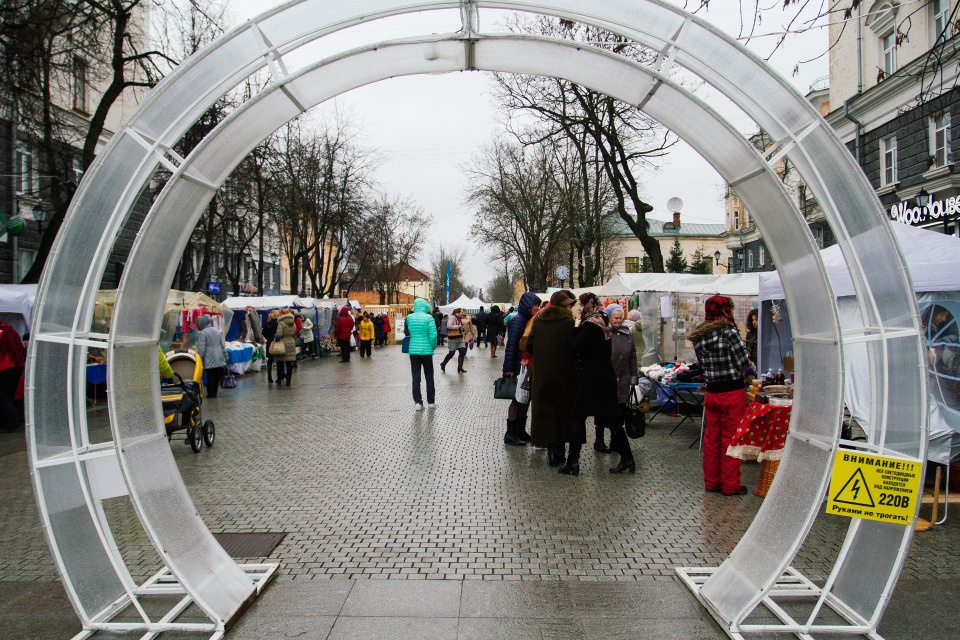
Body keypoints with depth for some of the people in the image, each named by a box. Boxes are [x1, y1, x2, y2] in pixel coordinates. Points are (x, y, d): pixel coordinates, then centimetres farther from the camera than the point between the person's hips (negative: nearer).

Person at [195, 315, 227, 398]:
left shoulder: (202, 333, -8)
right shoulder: (217, 331, 11)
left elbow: (201, 349, -12)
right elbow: (223, 346, 15)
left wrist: (199, 361, -6)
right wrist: (225, 357, 21)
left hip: (210, 361, -6)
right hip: (220, 360, 6)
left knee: (210, 378, 2)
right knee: (217, 378, 12)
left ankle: (211, 394, 7)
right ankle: (214, 393, 19)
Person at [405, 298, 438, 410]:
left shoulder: (409, 318, -1)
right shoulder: (428, 318, -11)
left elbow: (407, 332, 8)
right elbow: (433, 336, -13)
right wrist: (433, 347, 1)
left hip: (413, 350, 2)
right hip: (426, 350, -2)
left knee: (415, 377, 7)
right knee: (429, 377, 11)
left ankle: (418, 402, 6)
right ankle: (431, 402, 18)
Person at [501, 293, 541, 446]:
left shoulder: (530, 320, 10)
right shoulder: (518, 321, -15)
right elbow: (511, 345, -18)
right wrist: (509, 369, -19)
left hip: (528, 365, 8)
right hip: (518, 366, -8)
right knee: (518, 399, -2)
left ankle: (520, 431, 25)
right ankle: (510, 434, 7)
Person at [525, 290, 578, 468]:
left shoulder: (538, 320, 2)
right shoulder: (567, 321, -12)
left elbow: (529, 346, 1)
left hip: (541, 375, 3)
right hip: (563, 375, -3)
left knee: (545, 409, 9)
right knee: (562, 408, 11)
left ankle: (552, 450, 8)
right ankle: (559, 449, 17)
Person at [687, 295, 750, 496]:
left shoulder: (698, 338, 6)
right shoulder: (729, 332, -14)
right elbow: (744, 364, -11)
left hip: (711, 392, 6)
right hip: (733, 392, -6)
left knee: (711, 438, 13)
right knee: (731, 439, 3)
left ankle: (711, 482, 23)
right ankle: (730, 485, 12)